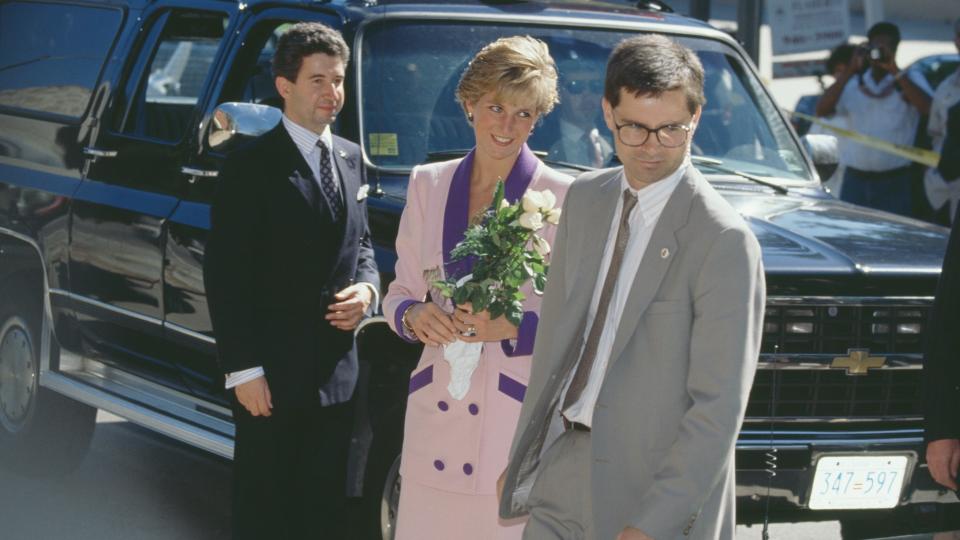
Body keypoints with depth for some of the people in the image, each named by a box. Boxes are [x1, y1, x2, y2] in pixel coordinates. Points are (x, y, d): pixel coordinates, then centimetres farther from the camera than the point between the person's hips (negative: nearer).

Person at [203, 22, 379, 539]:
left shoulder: (351, 158, 12)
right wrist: (243, 368, -17)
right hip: (272, 373, -6)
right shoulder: (251, 166, -10)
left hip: (336, 374, 6)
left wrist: (366, 287, -1)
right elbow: (225, 275, -12)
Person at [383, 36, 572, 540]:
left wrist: (514, 328, -19)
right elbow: (399, 292, 14)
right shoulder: (428, 184, 10)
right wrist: (414, 315, -8)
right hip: (436, 418, 4)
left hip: (518, 423, -4)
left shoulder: (561, 197, -4)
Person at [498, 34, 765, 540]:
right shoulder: (584, 198, 8)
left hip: (658, 486, -6)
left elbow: (719, 407, -16)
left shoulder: (724, 241, -14)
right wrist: (522, 458, 14)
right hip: (562, 473, 6)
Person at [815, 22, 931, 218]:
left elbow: (927, 108, -15)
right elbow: (822, 110, -3)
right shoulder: (853, 85, 11)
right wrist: (850, 71, -7)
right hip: (855, 181, 2)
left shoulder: (908, 81, 5)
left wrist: (895, 71, -15)